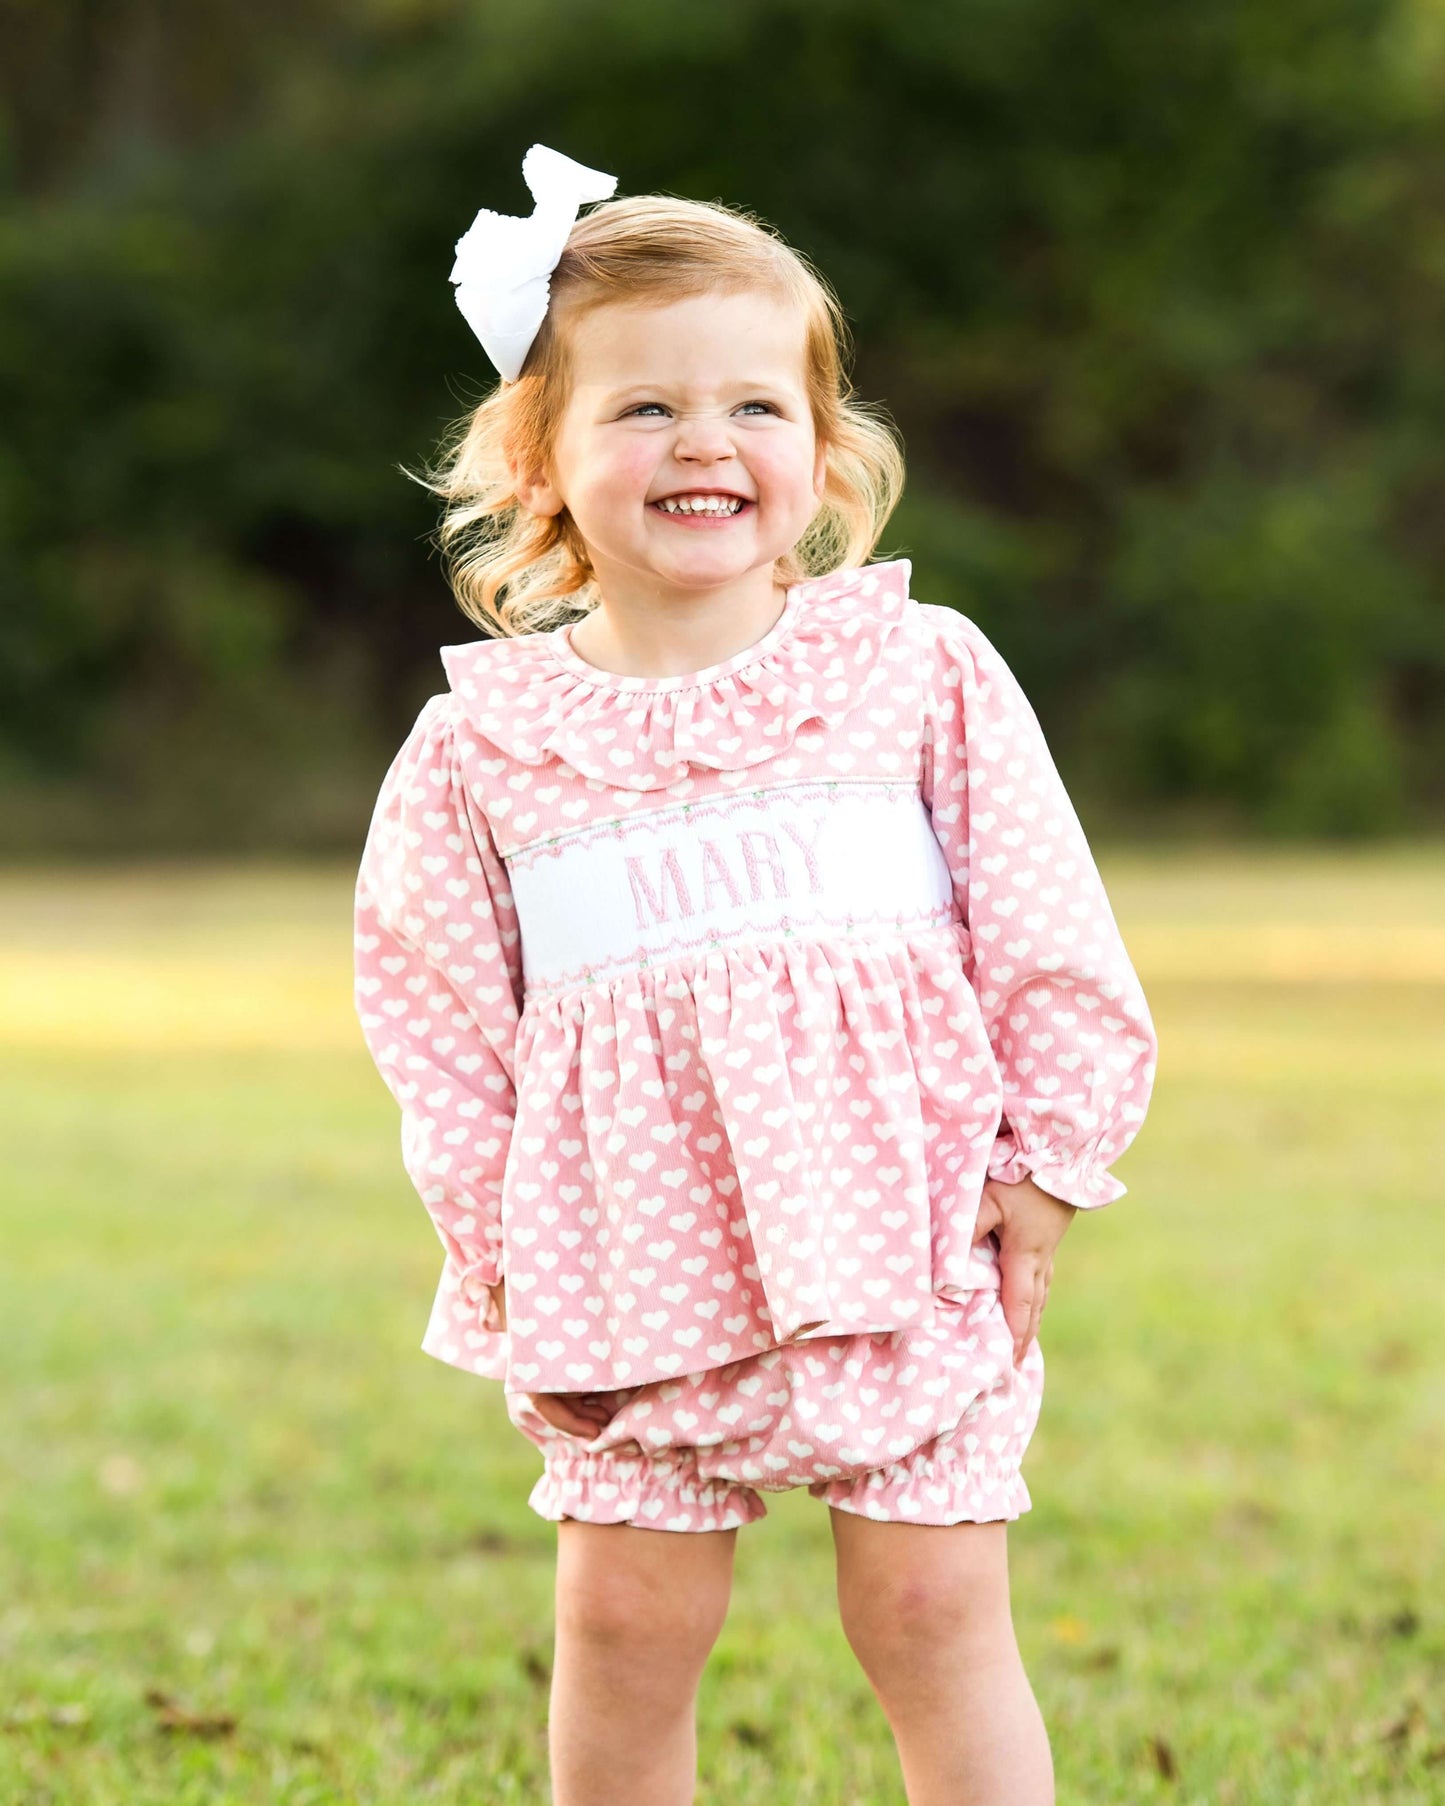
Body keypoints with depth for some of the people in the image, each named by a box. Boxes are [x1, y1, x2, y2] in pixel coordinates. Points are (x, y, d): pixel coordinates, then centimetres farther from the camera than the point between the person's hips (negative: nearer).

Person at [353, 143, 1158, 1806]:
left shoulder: (920, 674, 0)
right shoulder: (479, 747, 2)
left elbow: (1048, 941, 3)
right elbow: (442, 1027, 6)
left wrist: (1045, 1167, -1)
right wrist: (501, 1261, 2)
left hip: (900, 1244, -1)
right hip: (634, 1272, 1)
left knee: (932, 1614, 1)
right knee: (624, 1626, 4)